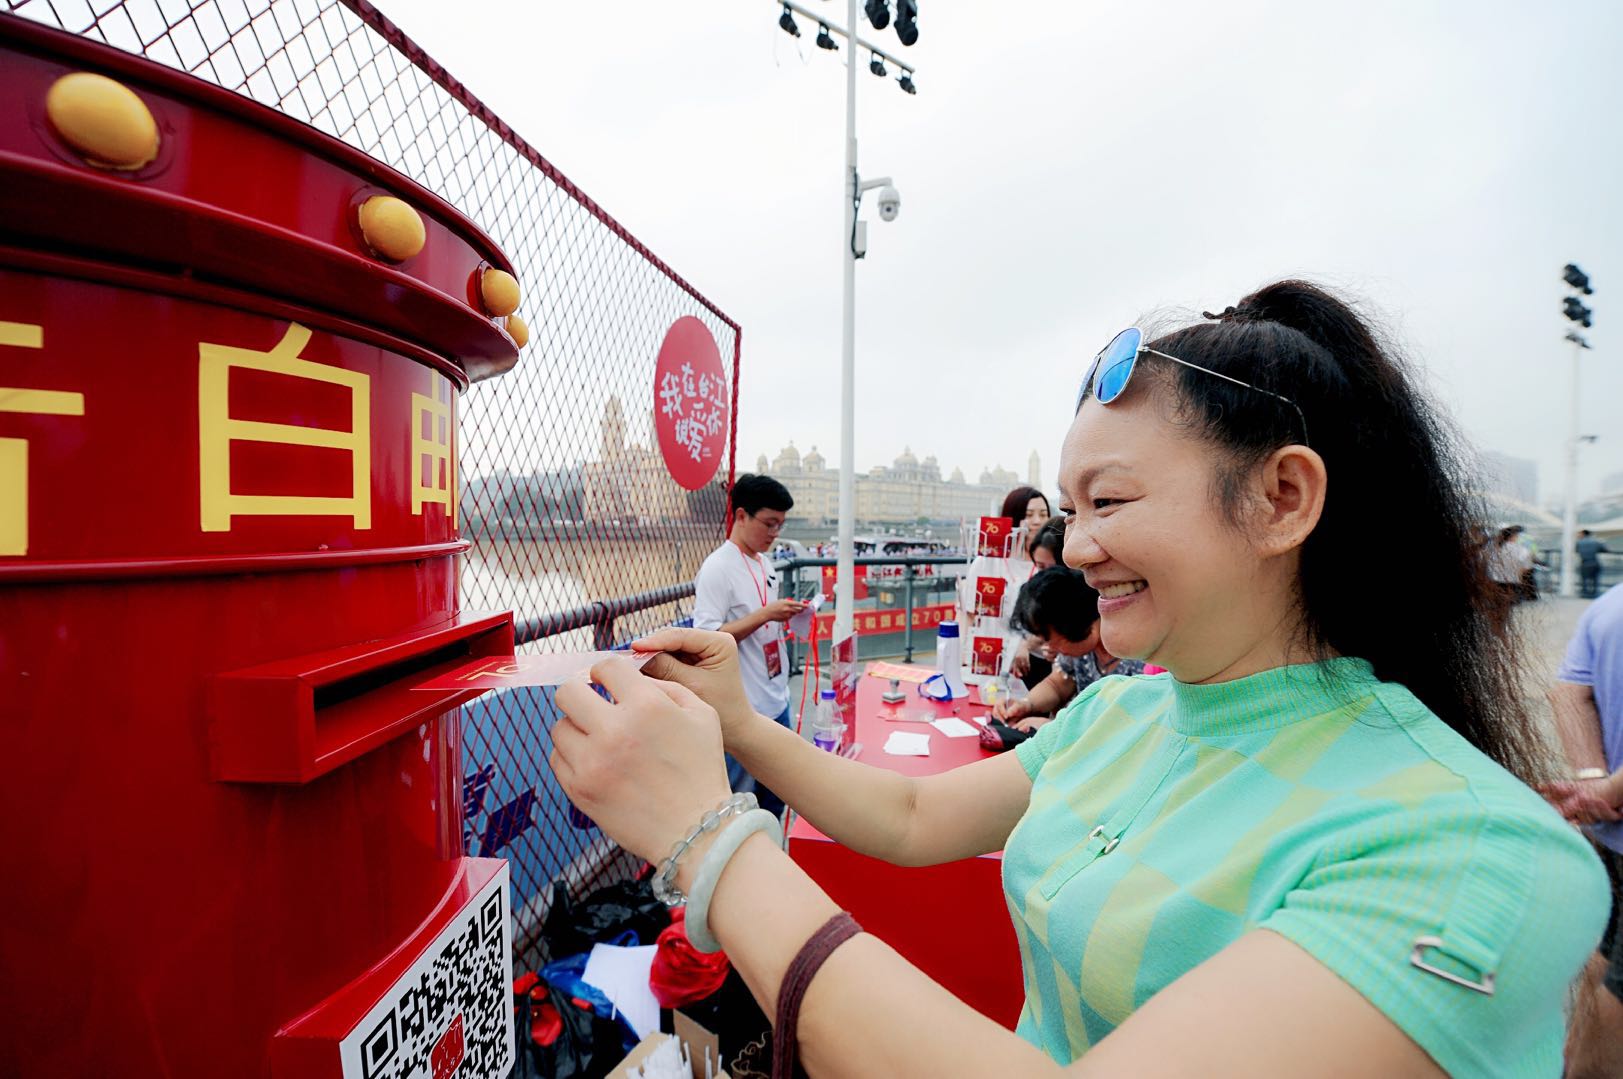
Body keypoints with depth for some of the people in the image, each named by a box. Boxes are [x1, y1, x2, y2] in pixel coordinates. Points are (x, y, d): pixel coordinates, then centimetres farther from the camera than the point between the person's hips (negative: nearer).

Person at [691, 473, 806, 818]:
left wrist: (785, 616, 0)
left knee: (775, 794, 21)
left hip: (776, 702, 8)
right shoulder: (718, 567, -16)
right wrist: (765, 614, -26)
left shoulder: (765, 564, 9)